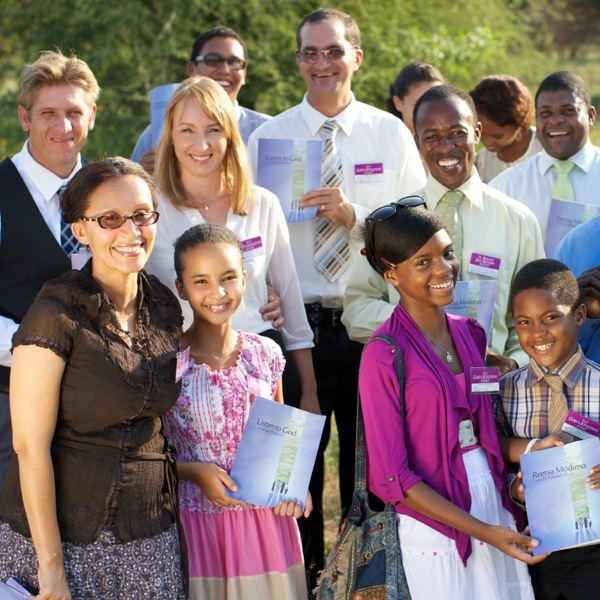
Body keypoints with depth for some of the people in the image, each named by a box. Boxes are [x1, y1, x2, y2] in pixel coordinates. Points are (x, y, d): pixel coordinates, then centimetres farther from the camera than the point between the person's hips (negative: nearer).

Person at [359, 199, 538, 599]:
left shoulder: (469, 333, 5)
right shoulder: (385, 355, -14)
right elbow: (390, 477, -14)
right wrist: (482, 531, -17)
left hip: (494, 506, 6)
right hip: (436, 531, -6)